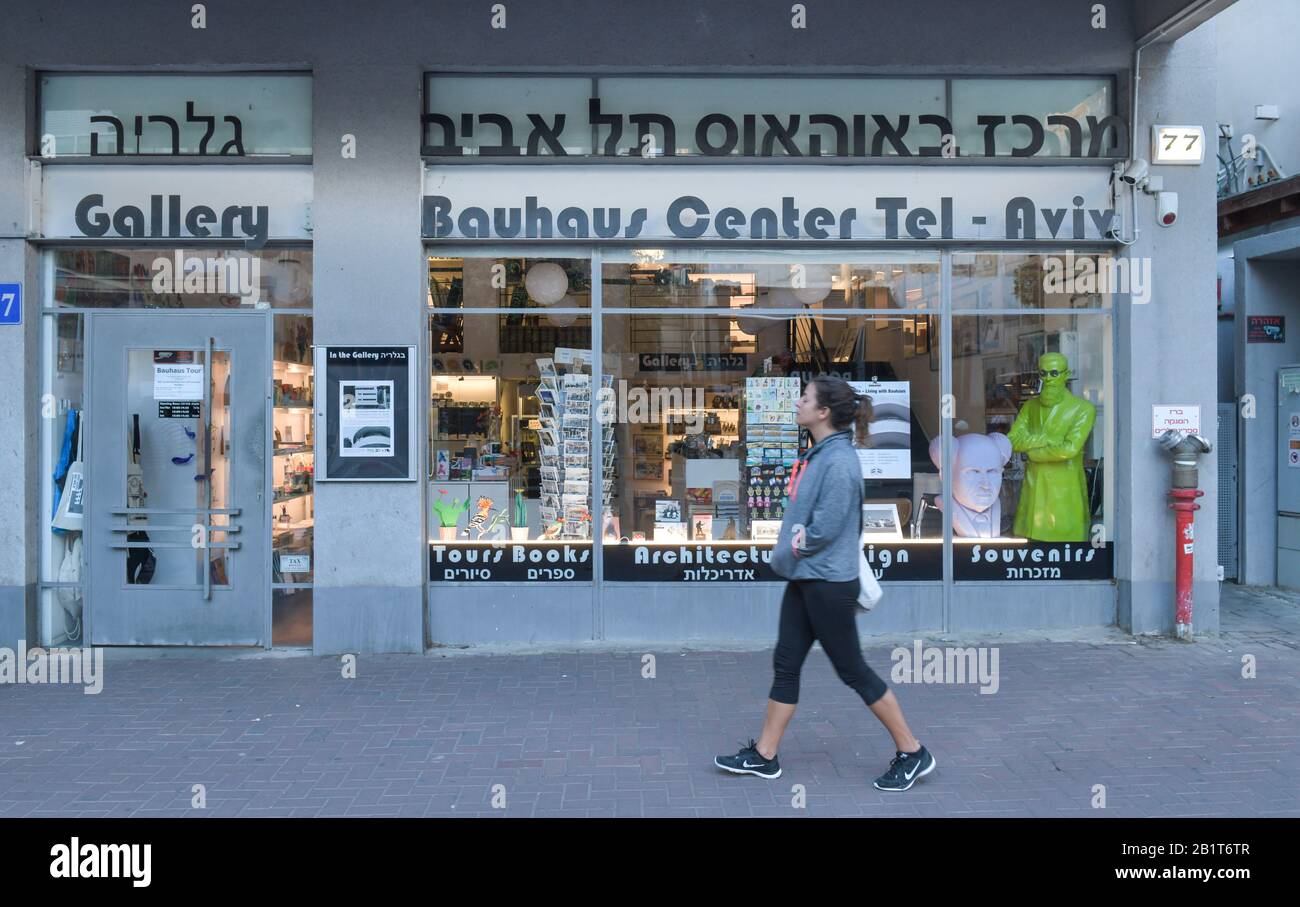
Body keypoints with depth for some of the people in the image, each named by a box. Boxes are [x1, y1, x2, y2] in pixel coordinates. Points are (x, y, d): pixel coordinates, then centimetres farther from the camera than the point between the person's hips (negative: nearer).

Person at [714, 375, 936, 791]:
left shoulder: (839, 461, -21)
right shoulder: (819, 453, 7)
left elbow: (826, 528, -23)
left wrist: (789, 553, -8)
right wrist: (789, 552, 2)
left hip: (828, 583, -9)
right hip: (804, 579, 9)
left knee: (853, 671, 3)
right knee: (785, 664, 13)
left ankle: (912, 753, 18)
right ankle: (764, 755, 24)